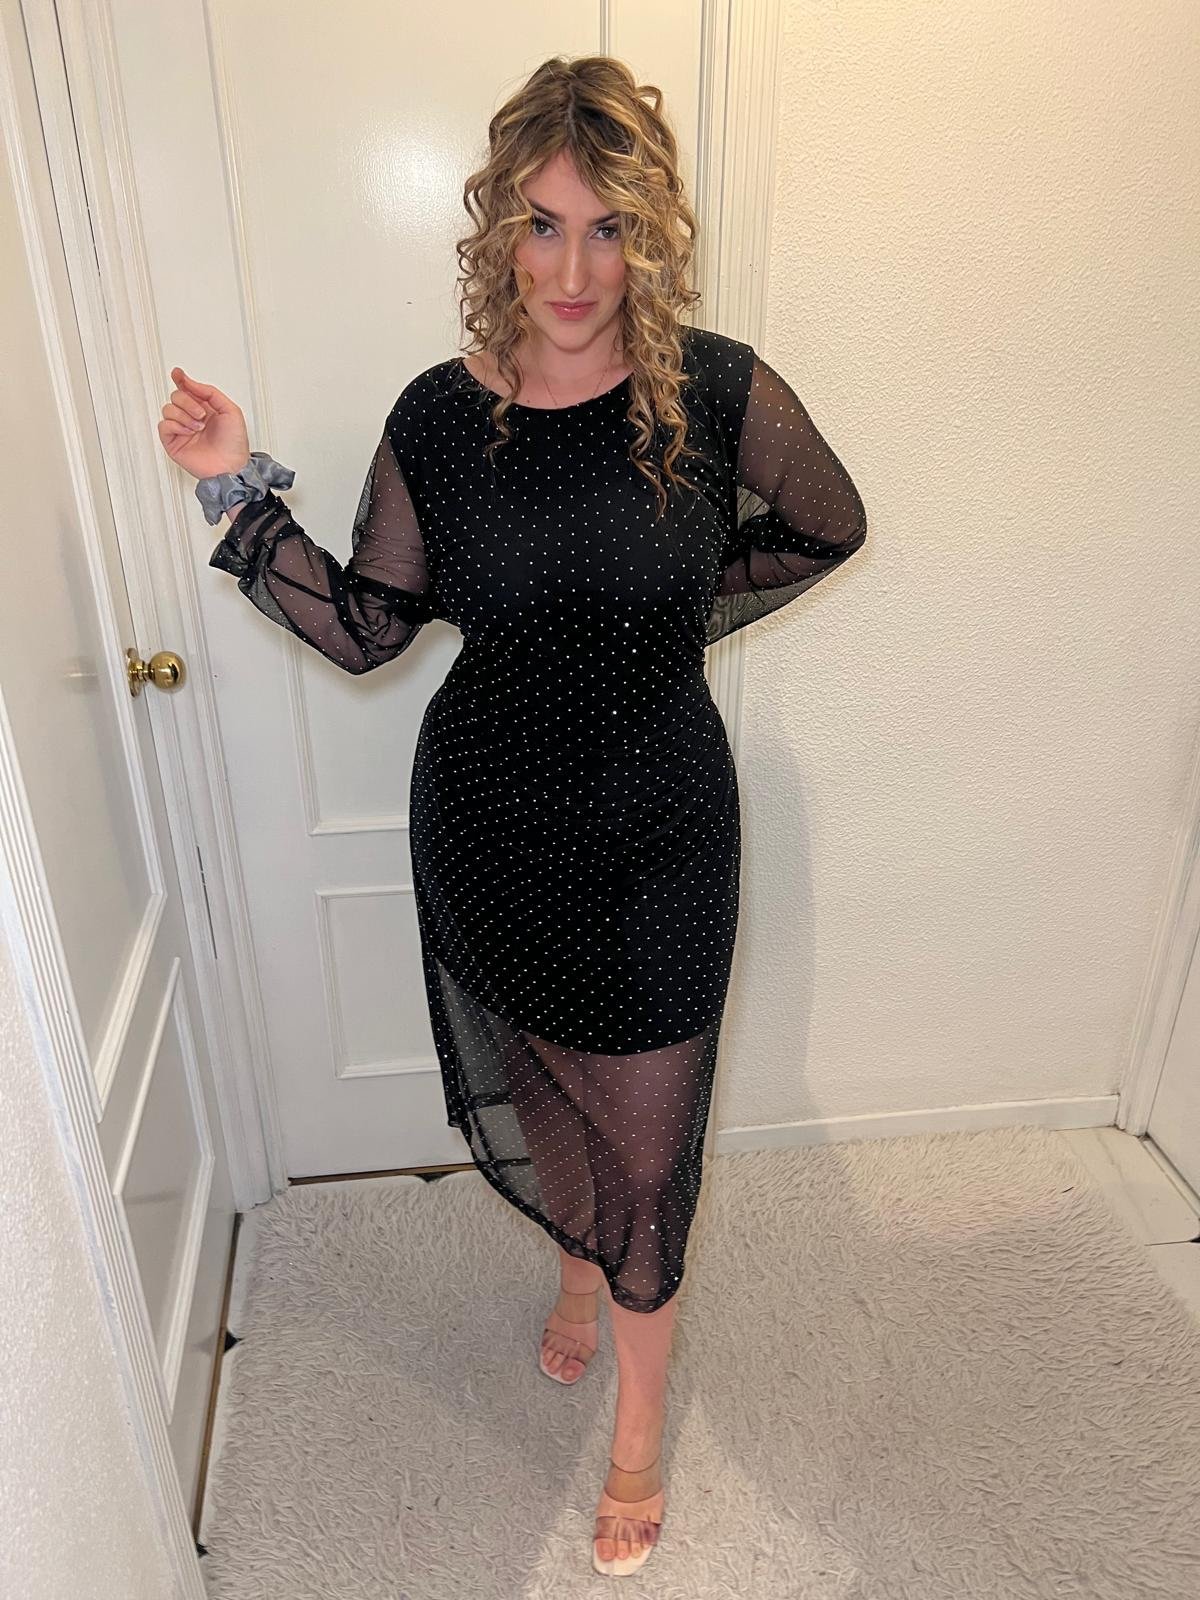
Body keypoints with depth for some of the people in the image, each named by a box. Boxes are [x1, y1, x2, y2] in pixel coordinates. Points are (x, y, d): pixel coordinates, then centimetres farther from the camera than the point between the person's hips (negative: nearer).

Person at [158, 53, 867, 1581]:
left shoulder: (718, 391, -10)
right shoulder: (439, 415, -5)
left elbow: (828, 528, 8)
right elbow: (364, 627, 1)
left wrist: (682, 611, -1)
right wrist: (243, 494, -9)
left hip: (658, 830, -2)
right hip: (485, 822, 2)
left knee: (646, 1144, 8)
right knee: (530, 1094, 22)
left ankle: (638, 1416, 37)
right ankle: (581, 1264, 57)